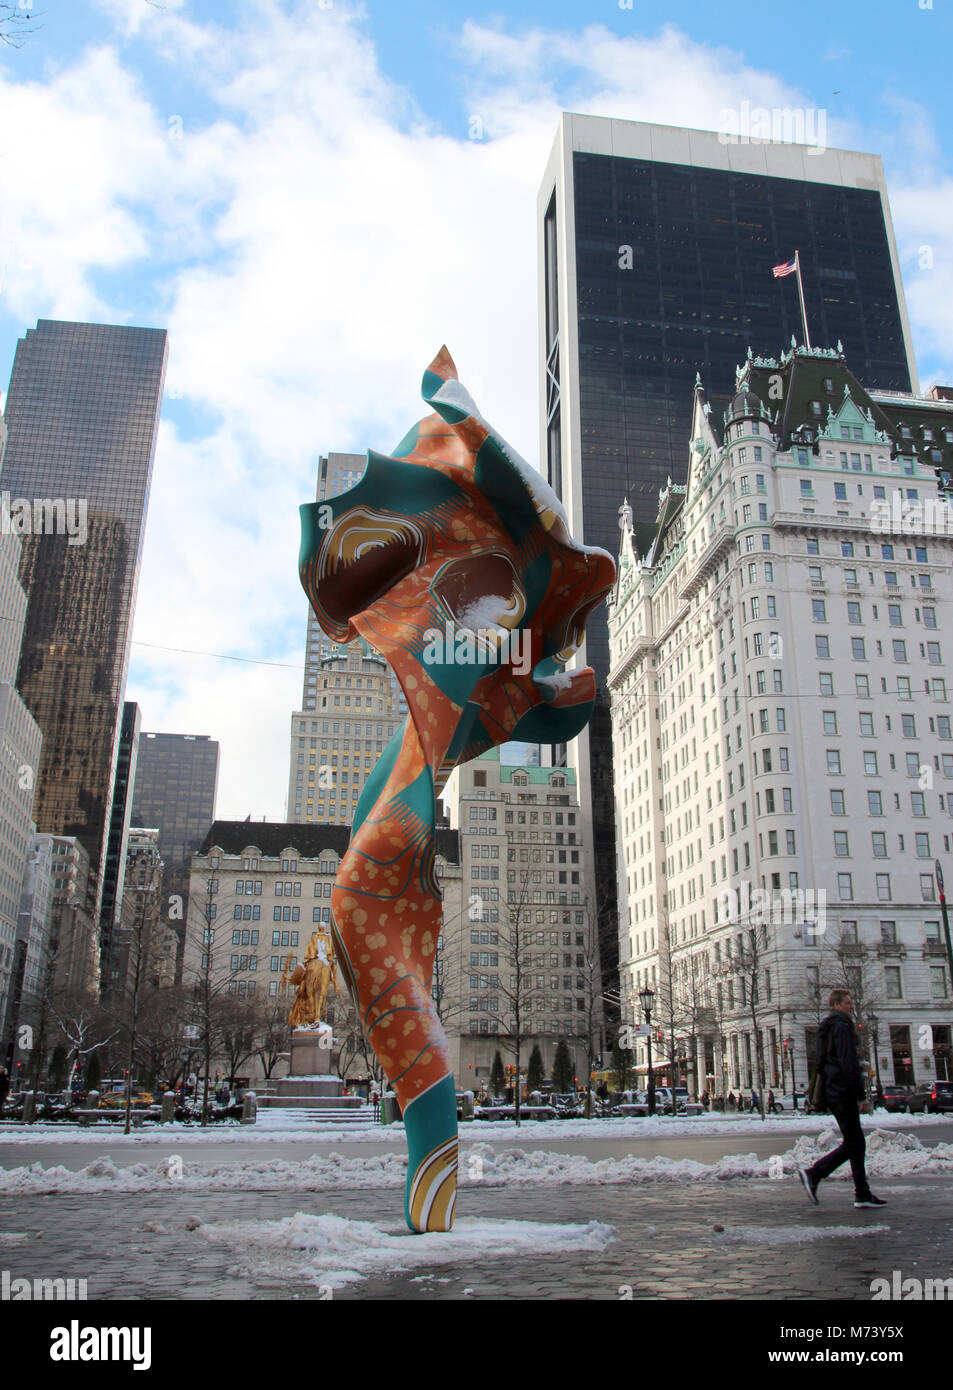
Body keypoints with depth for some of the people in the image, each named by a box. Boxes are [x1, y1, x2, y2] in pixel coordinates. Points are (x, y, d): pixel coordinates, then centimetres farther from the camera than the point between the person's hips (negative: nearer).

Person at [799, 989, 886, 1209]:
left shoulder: (826, 1028, 18)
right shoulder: (842, 1027, -13)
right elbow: (849, 1065, -19)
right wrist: (862, 1096, -17)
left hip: (832, 1091, 10)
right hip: (844, 1093, -10)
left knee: (857, 1143, 11)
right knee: (852, 1144, -6)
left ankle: (862, 1194, 11)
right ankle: (814, 1174, -11)